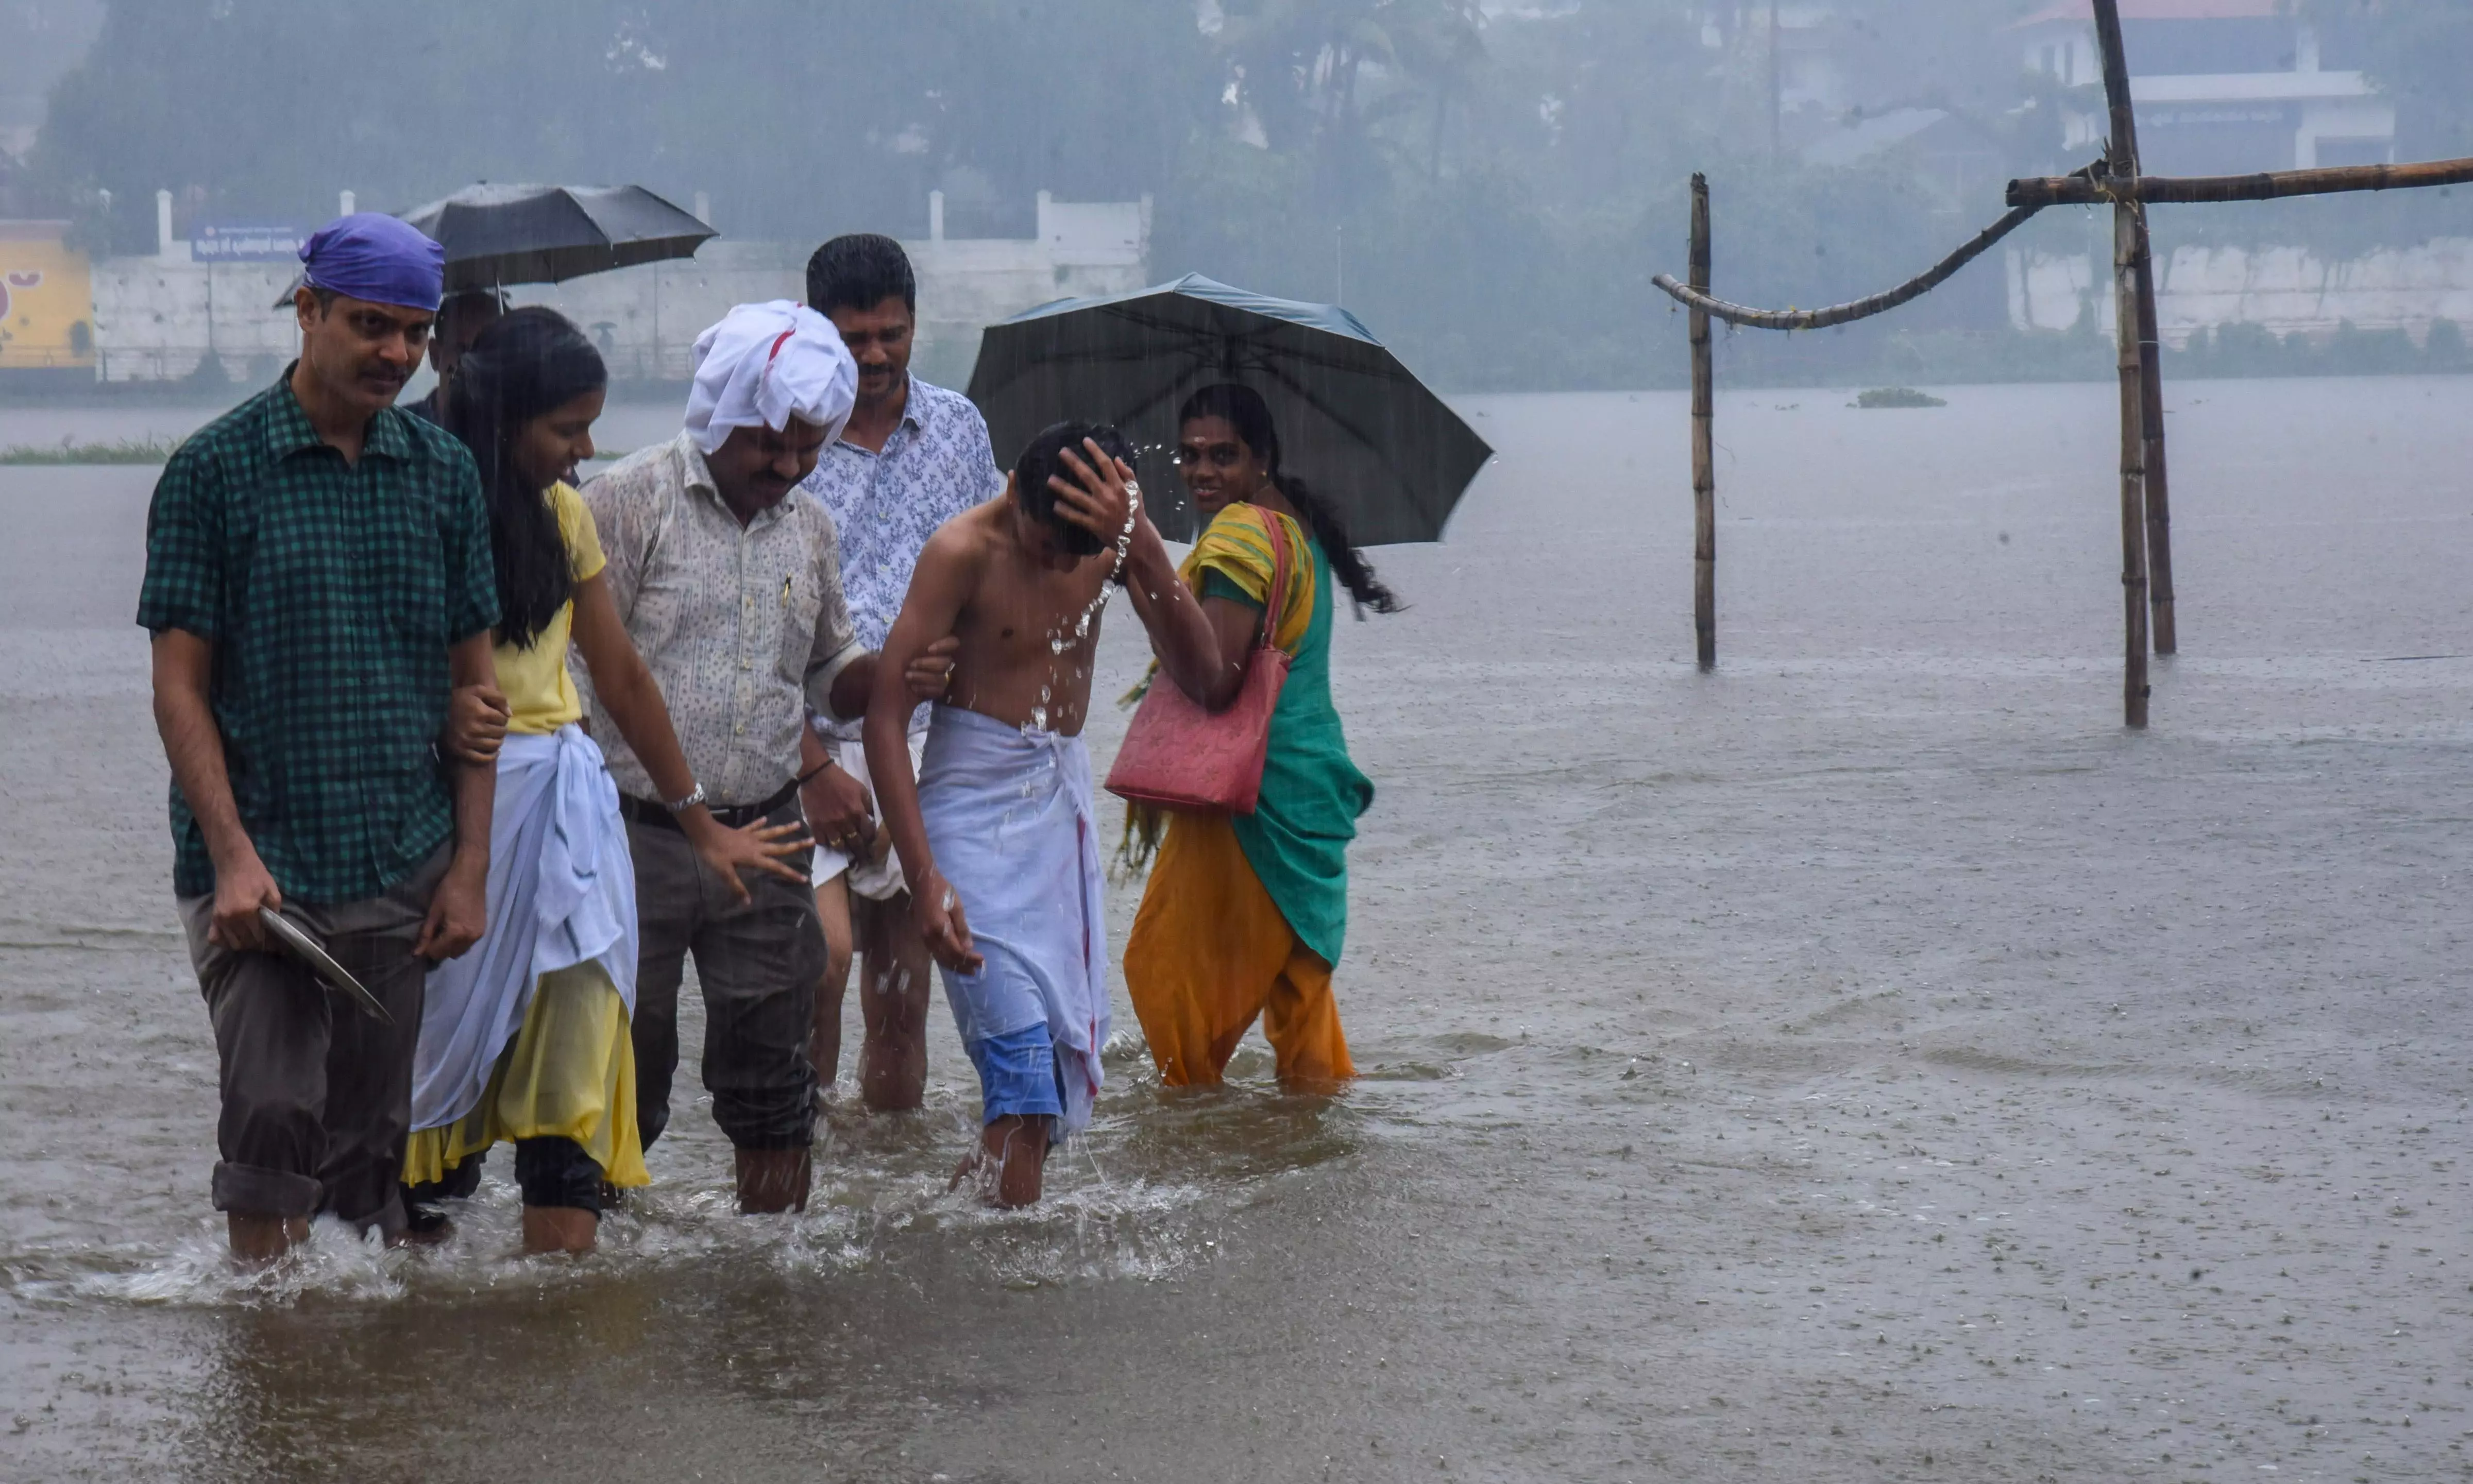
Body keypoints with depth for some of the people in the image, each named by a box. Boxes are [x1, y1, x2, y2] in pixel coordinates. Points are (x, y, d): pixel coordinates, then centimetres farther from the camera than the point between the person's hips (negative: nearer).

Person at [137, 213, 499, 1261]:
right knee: (274, 1116, -10)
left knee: (373, 1128, 8)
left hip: (402, 873, 3)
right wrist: (233, 855, -14)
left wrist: (470, 867, 4)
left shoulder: (443, 474, 8)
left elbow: (473, 680, 11)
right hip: (258, 865, -3)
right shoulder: (216, 469, -3)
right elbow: (179, 685, -5)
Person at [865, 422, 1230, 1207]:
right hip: (975, 797, -6)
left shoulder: (1114, 540, -1)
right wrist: (923, 874, -23)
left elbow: (1200, 670, -11)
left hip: (1063, 794, 6)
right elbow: (885, 712, -16)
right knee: (1022, 1047, -15)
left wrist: (1143, 548, -25)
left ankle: (973, 1192, 23)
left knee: (1073, 1037, 7)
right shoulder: (964, 551, -15)